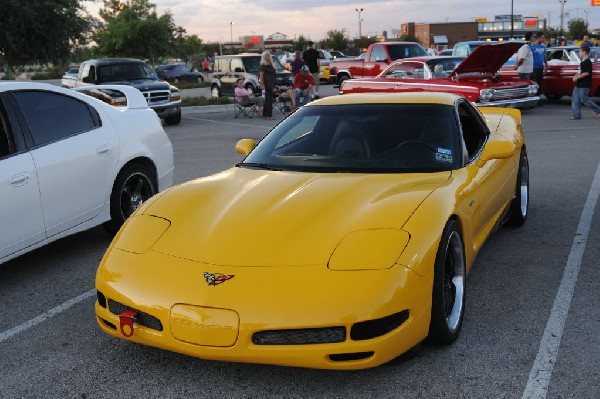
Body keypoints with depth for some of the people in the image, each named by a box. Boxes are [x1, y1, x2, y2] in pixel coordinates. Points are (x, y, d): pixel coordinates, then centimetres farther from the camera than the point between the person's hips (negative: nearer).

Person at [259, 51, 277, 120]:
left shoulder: (270, 64, 17)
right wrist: (262, 85, -21)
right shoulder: (263, 65, -9)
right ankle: (269, 115, -10)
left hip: (271, 85, 9)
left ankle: (265, 114, 17)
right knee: (269, 99, -10)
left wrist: (273, 85, 19)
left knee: (267, 99, 12)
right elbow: (261, 76, -14)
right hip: (267, 85, -9)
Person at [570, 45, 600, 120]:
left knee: (584, 100, -6)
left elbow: (587, 73, -21)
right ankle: (576, 115, 7)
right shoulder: (582, 62, 16)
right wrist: (576, 76, 8)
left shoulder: (588, 62, -14)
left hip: (584, 86, -10)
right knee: (575, 99, 5)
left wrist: (577, 77, -18)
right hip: (579, 85, 10)